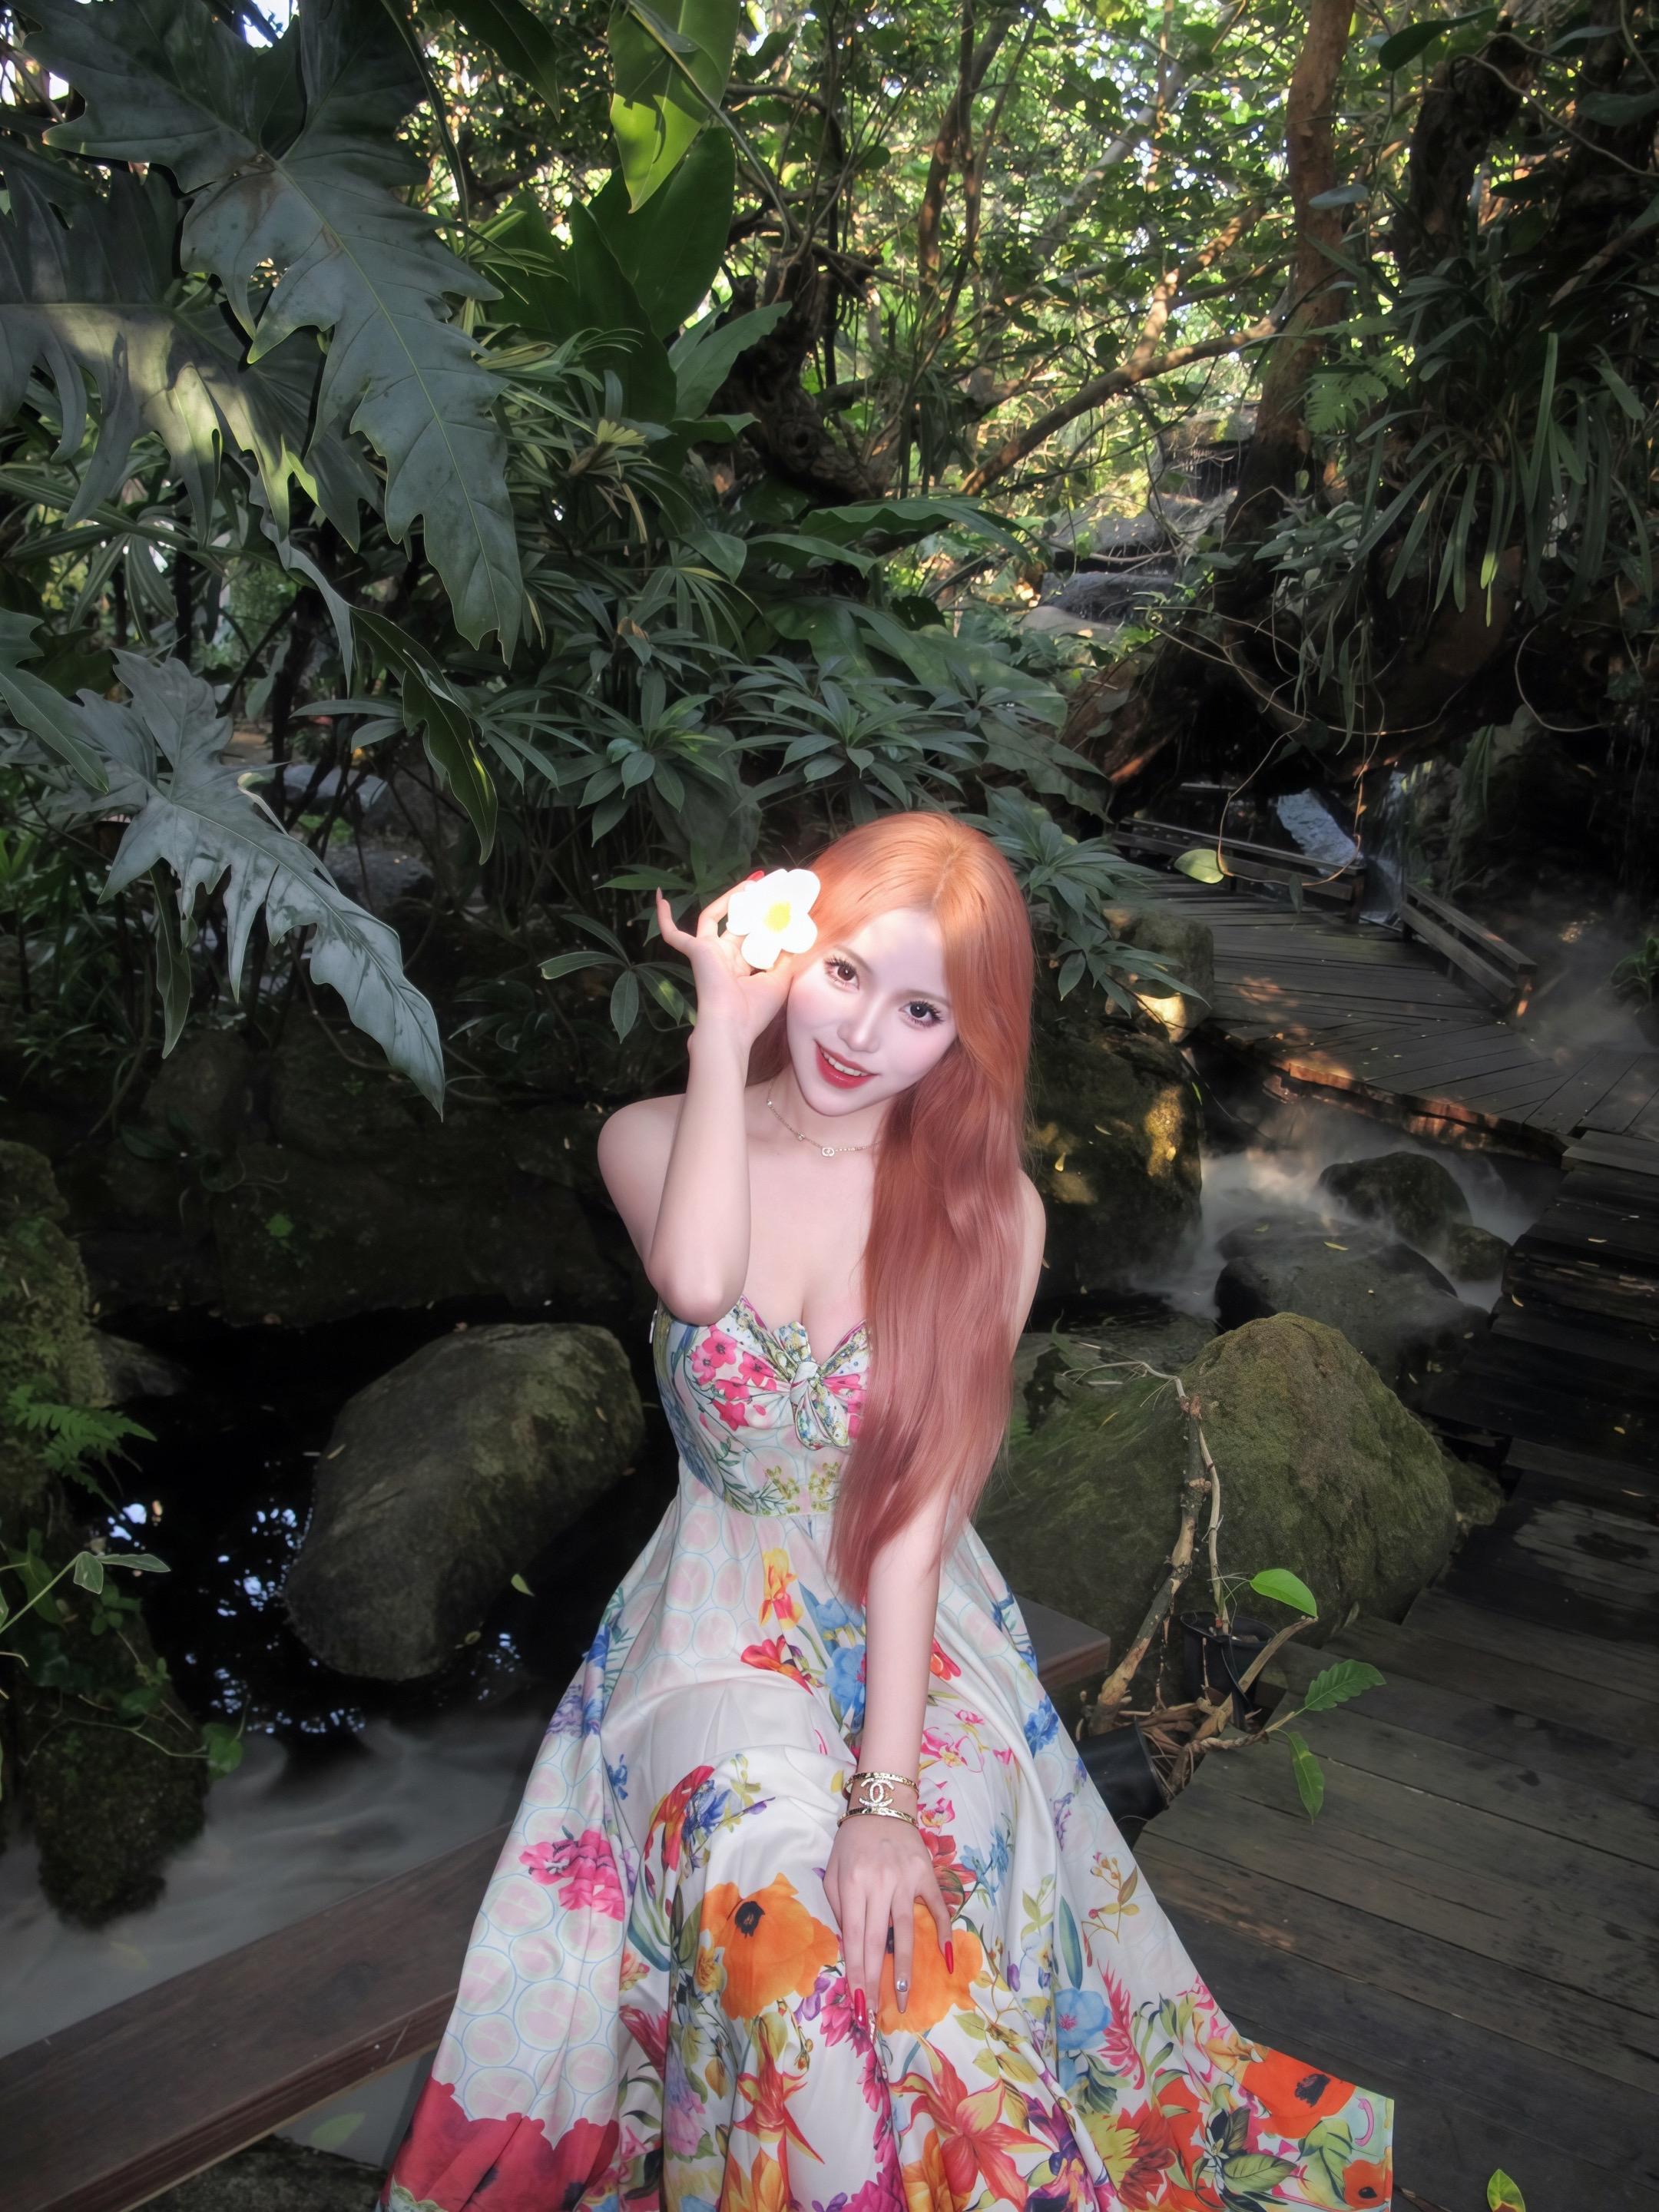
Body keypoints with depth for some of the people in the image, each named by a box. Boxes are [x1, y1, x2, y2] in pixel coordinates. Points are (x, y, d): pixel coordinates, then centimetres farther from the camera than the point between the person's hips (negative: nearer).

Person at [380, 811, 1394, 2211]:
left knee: (918, 1909, -21)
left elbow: (921, 1505, -12)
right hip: (728, 1609, 0)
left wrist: (886, 1791, -20)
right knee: (768, 1880, -23)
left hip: (915, 1619, 0)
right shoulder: (655, 1141, -5)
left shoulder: (991, 1212, -7)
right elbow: (697, 1280, -29)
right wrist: (726, 1027, -20)